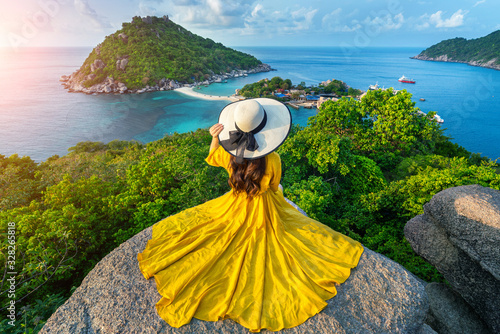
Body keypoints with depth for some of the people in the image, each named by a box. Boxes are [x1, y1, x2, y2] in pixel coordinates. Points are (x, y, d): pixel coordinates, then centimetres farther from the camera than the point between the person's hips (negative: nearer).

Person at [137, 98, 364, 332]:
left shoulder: (227, 155, -23)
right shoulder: (272, 160, -29)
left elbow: (210, 159, 2)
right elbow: (275, 187, -9)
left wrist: (214, 139, -15)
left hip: (235, 209, 2)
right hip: (266, 212, -1)